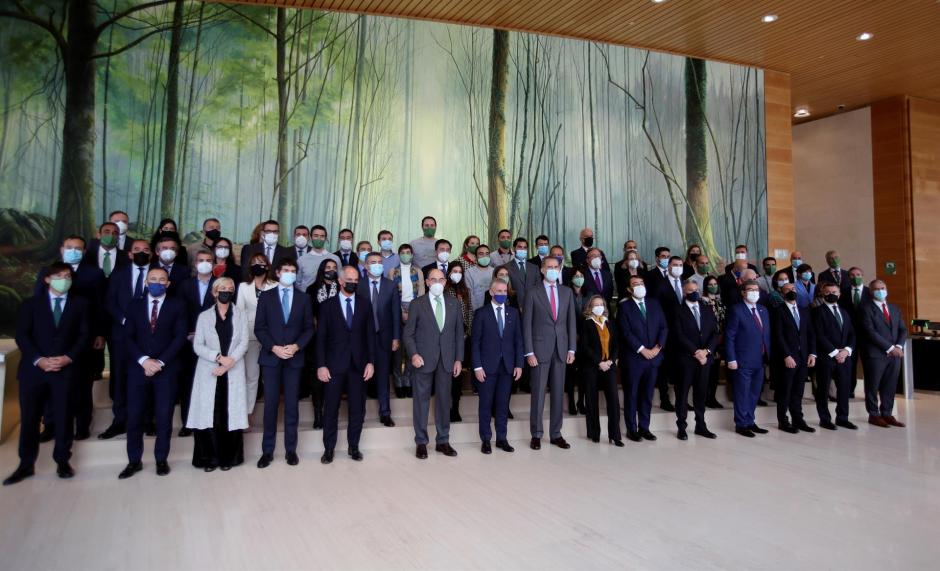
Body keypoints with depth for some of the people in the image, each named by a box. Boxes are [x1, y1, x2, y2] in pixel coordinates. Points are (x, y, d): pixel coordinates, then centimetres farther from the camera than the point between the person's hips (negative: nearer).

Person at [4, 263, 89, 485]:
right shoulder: (31, 303, 10)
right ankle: (26, 464, 15)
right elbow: (22, 335, 0)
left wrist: (68, 357, -13)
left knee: (63, 416, 4)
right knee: (29, 417, 4)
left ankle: (62, 461, 17)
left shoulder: (80, 304, 9)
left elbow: (85, 335, 1)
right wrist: (38, 359, -13)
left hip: (66, 369, 0)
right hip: (33, 369, 1)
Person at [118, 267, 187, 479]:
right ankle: (134, 461, 14)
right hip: (138, 367, 2)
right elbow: (128, 337, 3)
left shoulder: (177, 305, 5)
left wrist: (160, 362, -13)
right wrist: (143, 360, -12)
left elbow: (180, 337, -4)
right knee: (134, 415, 2)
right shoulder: (135, 305, 11)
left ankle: (161, 459, 15)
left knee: (164, 416, 3)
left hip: (166, 368, -2)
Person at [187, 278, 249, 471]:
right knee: (208, 414, -2)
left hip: (233, 373, 0)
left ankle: (228, 457, 10)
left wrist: (230, 362, -15)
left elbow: (243, 343, -1)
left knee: (231, 414, 0)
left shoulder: (241, 315, 8)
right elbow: (197, 346, -1)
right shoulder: (204, 316, 7)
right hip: (209, 372, 0)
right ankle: (210, 458, 7)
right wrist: (219, 357, -15)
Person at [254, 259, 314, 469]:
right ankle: (267, 451, 10)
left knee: (291, 404, 5)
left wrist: (296, 346, -11)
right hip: (271, 356, -1)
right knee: (270, 404, 1)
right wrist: (274, 347, -13)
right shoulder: (266, 296, 5)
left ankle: (291, 450, 12)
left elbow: (309, 328, 5)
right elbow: (259, 327, 0)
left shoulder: (304, 298, 8)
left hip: (294, 357, 1)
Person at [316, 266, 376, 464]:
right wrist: (321, 365, -7)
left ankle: (353, 446, 19)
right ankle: (328, 449, 16)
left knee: (357, 409, 6)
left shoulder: (365, 304, 7)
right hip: (334, 365, -1)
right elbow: (321, 337, 0)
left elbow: (370, 334, 6)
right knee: (331, 408, 4)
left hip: (358, 364, 2)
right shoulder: (328, 305, 2)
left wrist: (370, 362, -1)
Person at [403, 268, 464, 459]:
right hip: (423, 359, -3)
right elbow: (408, 333, -1)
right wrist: (414, 354, -14)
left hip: (446, 360, 3)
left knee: (444, 400, 8)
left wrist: (458, 359, 4)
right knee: (421, 400, 4)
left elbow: (459, 333, 10)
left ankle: (443, 441, 20)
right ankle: (421, 442, 14)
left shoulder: (454, 304, 9)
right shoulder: (417, 304, 0)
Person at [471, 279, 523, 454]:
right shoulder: (481, 313, 0)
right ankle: (485, 440, 13)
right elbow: (475, 341, -3)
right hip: (488, 366, -3)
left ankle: (501, 438, 18)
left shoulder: (513, 312, 9)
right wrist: (477, 366, -9)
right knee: (486, 404, 3)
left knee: (503, 404, 7)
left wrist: (519, 364, 2)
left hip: (508, 365, 3)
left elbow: (518, 339, 8)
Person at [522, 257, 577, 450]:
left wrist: (571, 348, 3)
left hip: (561, 349, 3)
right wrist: (529, 352, -9)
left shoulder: (567, 291, 9)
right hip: (540, 349, -3)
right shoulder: (533, 293, -2)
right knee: (538, 392, 1)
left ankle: (556, 434, 17)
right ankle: (536, 435, 12)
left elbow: (572, 321, 9)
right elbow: (527, 324, -4)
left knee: (558, 393, 8)